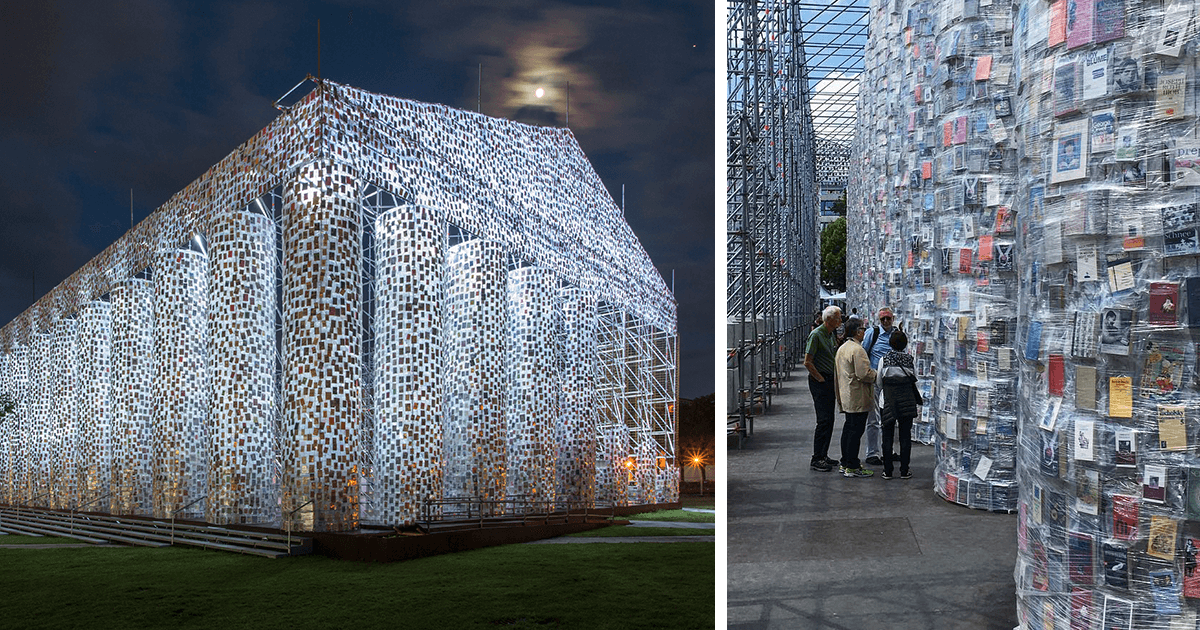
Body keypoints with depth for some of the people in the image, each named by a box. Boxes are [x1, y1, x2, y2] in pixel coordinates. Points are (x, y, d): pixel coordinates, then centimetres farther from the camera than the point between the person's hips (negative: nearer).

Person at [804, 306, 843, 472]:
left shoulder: (832, 334, 12)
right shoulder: (816, 335, -15)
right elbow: (807, 362, -18)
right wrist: (821, 379, -14)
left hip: (830, 381, 9)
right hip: (819, 382, -9)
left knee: (829, 420, 11)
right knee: (824, 420, -9)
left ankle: (823, 455, 20)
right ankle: (817, 459, -4)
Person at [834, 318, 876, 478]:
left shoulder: (842, 348, 15)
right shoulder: (857, 350, -18)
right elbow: (864, 374, -23)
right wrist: (878, 376, -5)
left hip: (846, 396, 10)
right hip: (857, 398, -10)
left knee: (848, 428, 16)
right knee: (855, 430, -6)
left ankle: (845, 463, 23)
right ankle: (852, 467, -3)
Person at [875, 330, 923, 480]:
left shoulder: (883, 360, -6)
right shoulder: (910, 359, -5)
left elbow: (878, 383, 1)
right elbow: (915, 381, 1)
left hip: (887, 402, 0)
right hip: (907, 402, 1)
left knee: (887, 436, 6)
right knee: (905, 436, 8)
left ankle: (887, 471, 8)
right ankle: (904, 470, 10)